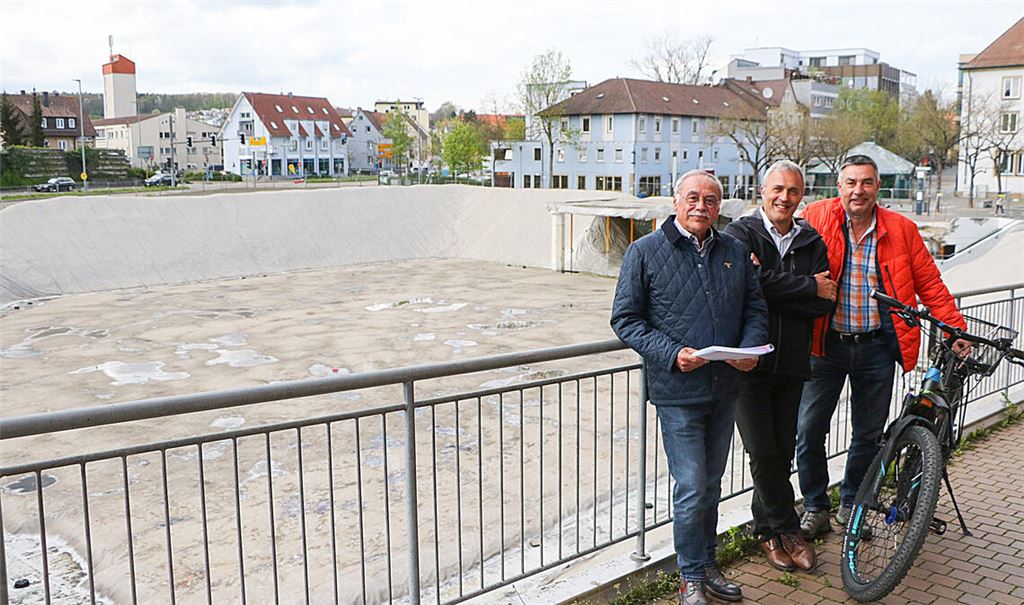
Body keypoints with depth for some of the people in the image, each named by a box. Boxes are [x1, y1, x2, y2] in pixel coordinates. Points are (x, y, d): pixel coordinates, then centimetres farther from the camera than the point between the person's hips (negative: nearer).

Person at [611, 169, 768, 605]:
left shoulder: (736, 252, 10)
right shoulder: (646, 251, -4)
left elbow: (755, 308, 16)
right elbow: (625, 318, -6)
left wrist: (751, 348, -5)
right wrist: (672, 354, -17)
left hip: (725, 390, 5)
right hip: (678, 391, -5)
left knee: (711, 484, 17)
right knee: (691, 488, -3)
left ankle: (707, 565, 33)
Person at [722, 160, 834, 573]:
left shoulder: (812, 242, 9)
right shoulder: (741, 233, -2)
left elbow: (824, 304, -3)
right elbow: (752, 284, -20)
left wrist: (771, 287, -15)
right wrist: (808, 287, -12)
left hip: (792, 364, 4)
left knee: (783, 453, 10)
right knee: (764, 454, -1)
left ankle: (768, 529, 27)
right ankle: (788, 530, 17)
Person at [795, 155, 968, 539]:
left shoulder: (901, 229, 2)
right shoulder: (817, 218, -3)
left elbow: (930, 284, 6)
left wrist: (955, 329, 1)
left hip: (877, 348, 2)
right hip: (827, 344, -2)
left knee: (868, 434, 12)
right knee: (809, 431, 0)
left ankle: (850, 505, 31)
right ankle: (815, 507, 19)